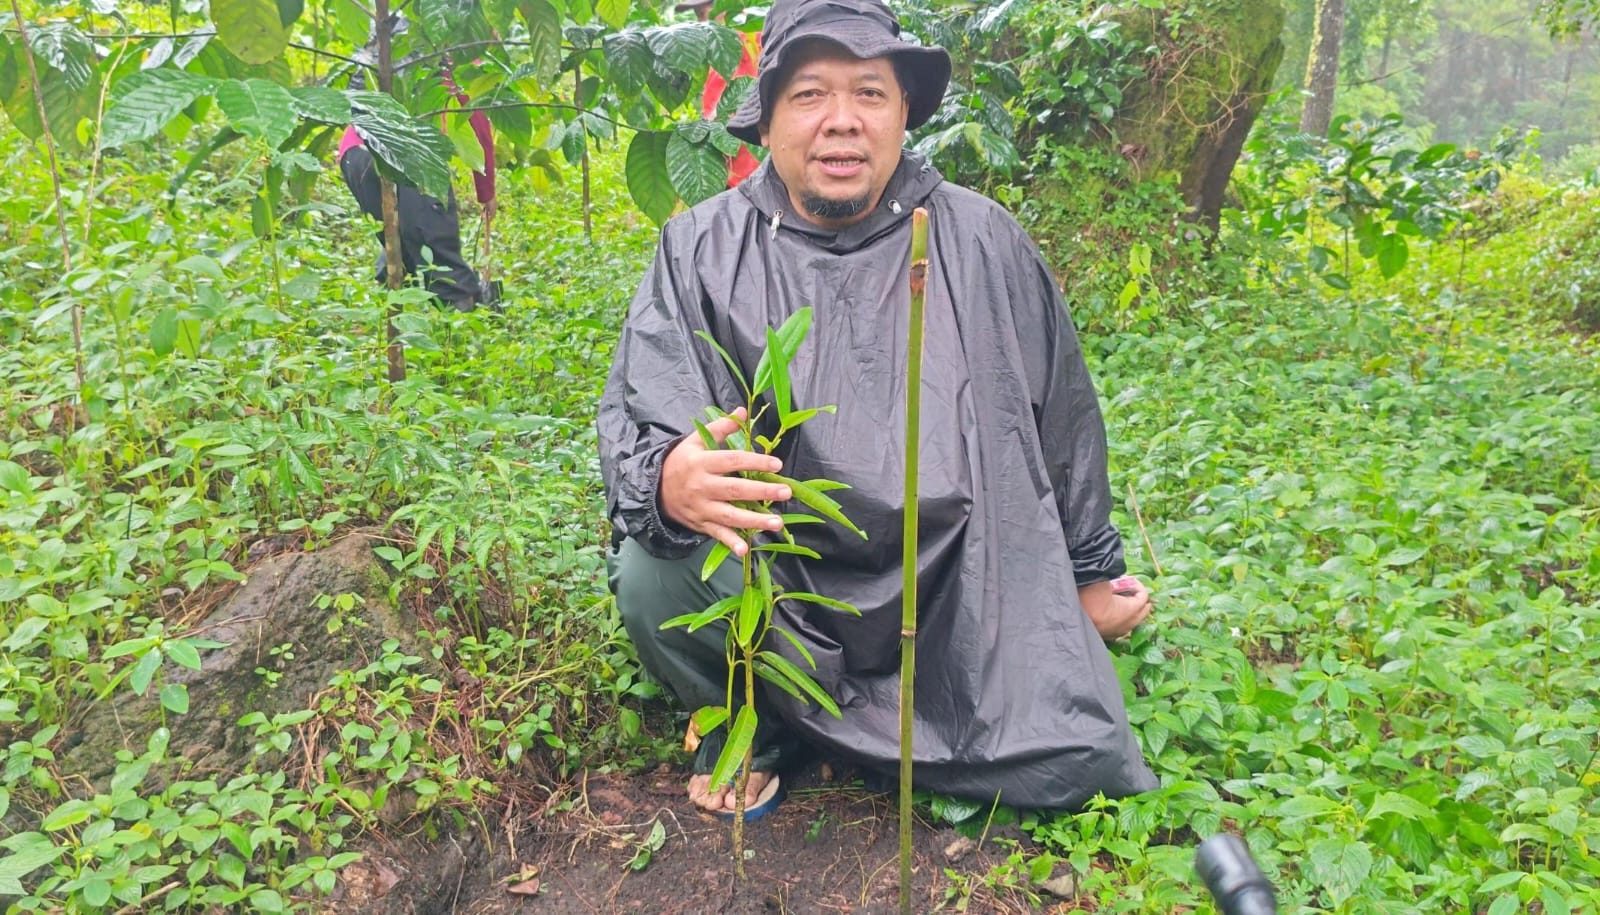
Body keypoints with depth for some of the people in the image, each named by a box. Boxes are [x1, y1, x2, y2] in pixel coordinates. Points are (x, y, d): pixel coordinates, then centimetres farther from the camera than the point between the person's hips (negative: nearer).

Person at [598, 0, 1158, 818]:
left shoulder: (982, 242, -1)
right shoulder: (701, 249, -4)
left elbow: (1062, 418, 8)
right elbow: (636, 419, -12)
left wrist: (1091, 572, 14)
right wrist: (668, 479, -37)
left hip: (963, 590, 1)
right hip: (775, 589, -1)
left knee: (1071, 767, -11)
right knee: (653, 572, -28)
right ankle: (756, 719, 4)